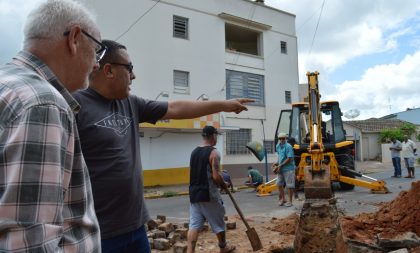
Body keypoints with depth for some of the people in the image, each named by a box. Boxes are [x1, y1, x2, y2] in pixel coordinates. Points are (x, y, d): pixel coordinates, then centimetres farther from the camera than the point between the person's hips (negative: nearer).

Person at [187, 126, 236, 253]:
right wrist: (224, 185, -1)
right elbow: (216, 176, -21)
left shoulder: (194, 152, 10)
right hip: (208, 194, -6)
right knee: (218, 223, 14)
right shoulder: (213, 152, -13)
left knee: (194, 224, 5)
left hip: (194, 193, 6)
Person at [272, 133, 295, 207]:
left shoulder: (288, 147, -17)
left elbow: (289, 159, -21)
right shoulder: (278, 146, 8)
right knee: (279, 184, 13)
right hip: (280, 169, 8)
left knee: (289, 186, 2)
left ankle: (290, 201, 13)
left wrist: (281, 165, -18)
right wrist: (277, 164, 9)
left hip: (288, 168, -8)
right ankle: (283, 199, 29)